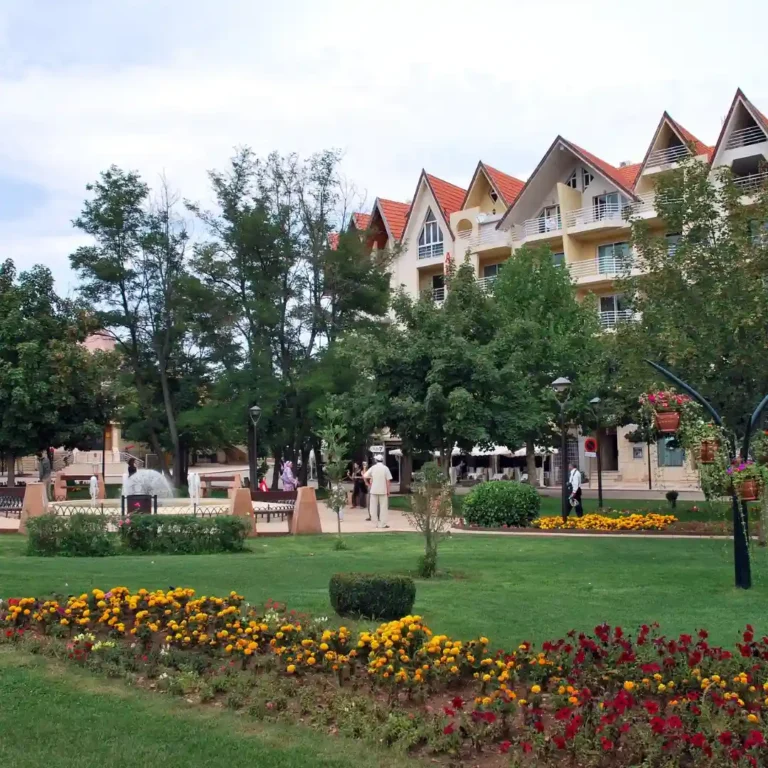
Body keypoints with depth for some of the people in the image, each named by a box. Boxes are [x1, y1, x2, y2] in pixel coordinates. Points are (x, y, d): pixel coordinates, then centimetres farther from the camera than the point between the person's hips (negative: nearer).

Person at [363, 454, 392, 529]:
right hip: (383, 490, -1)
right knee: (383, 507, 4)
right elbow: (388, 480, -7)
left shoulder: (373, 468, -1)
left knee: (374, 507, 10)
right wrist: (388, 491, 0)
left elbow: (364, 476, -5)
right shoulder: (385, 468, -5)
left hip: (374, 490, 1)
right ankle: (382, 524, 0)